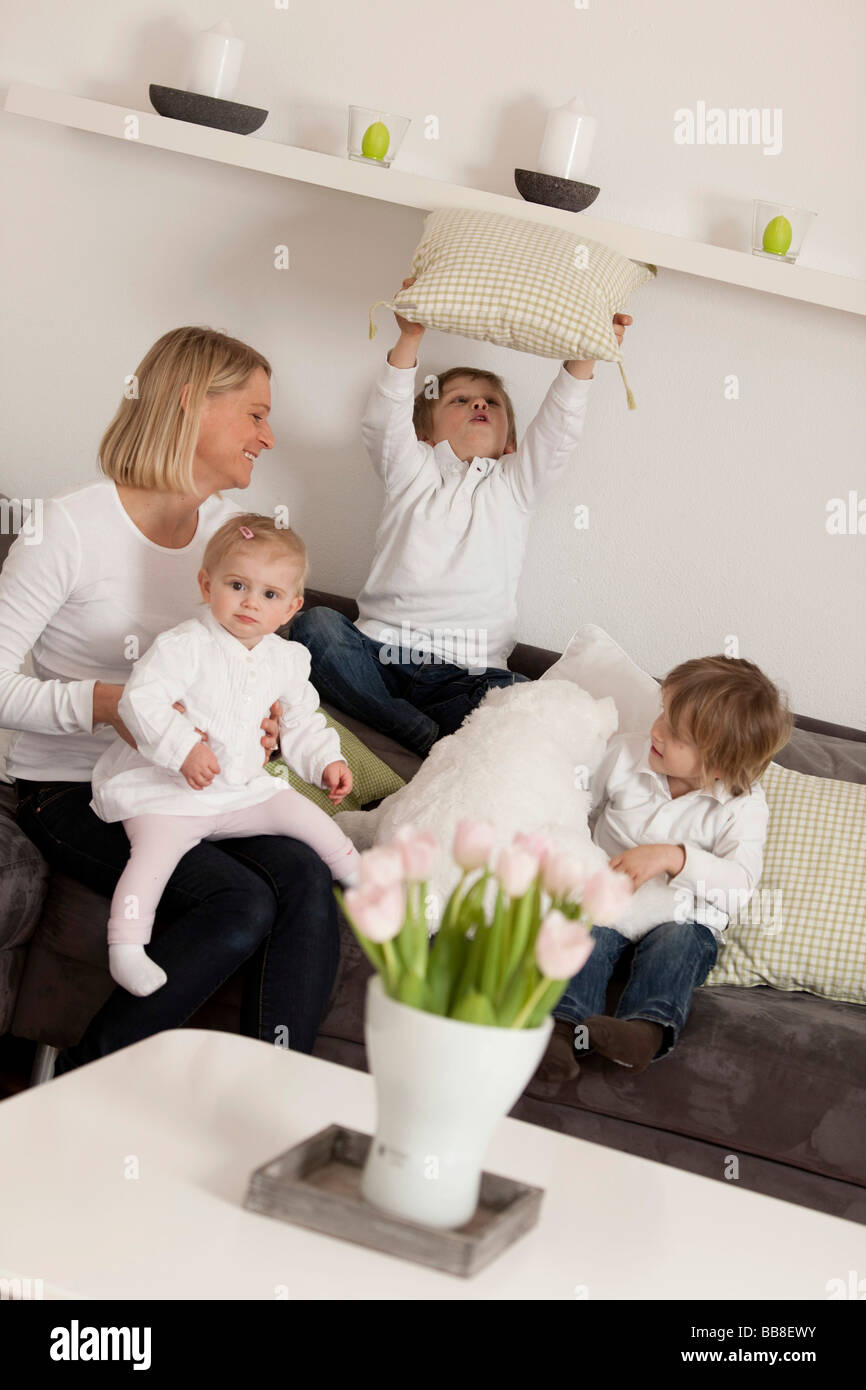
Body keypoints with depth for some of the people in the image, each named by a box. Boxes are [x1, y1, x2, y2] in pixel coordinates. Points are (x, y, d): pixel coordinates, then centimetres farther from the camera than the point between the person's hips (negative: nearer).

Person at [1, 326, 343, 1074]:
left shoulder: (232, 524, 8)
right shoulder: (71, 525, -13)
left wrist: (261, 712, -4)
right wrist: (106, 703, -29)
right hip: (75, 790, -6)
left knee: (305, 876, -25)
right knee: (241, 904, -28)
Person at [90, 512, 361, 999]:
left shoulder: (287, 659, 7)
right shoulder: (186, 645, -16)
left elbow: (301, 720, 23)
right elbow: (141, 699, -26)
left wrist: (327, 760, 10)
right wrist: (183, 747, -36)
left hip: (247, 787, 5)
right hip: (168, 794, -5)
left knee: (312, 819, 0)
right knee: (153, 854, -27)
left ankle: (364, 881, 26)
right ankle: (125, 946, -22)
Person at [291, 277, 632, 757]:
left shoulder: (514, 483, 19)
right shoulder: (413, 471, 17)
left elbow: (557, 432, 4)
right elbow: (383, 423, -2)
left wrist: (584, 355, -11)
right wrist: (409, 339, -15)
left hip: (464, 672, -1)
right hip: (383, 652, 1)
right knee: (314, 624, -30)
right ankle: (426, 737, -32)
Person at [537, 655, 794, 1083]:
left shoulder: (743, 806, -8)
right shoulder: (625, 754, 1)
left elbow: (740, 882, -18)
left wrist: (674, 857, -29)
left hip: (687, 918, -2)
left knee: (676, 943, -34)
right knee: (590, 930, -30)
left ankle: (647, 1028, -57)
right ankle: (563, 1026, -50)